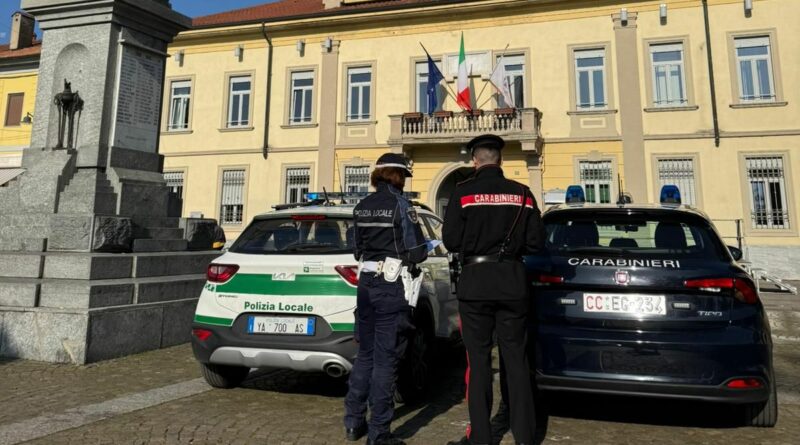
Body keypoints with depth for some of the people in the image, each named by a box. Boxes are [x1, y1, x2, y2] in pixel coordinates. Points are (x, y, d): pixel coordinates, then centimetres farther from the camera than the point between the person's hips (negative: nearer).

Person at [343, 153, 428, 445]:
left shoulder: (361, 207, 9)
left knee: (364, 354, 18)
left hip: (366, 283, 6)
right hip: (392, 286, -6)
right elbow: (417, 252, -11)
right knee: (385, 360, 2)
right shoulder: (400, 204, -9)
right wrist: (404, 255, 9)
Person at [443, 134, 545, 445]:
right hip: (512, 282, 2)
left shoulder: (463, 192, -7)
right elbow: (535, 240, 0)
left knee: (478, 360, 7)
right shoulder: (522, 193, 0)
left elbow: (450, 241, -8)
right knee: (516, 359, 12)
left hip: (475, 282, -2)